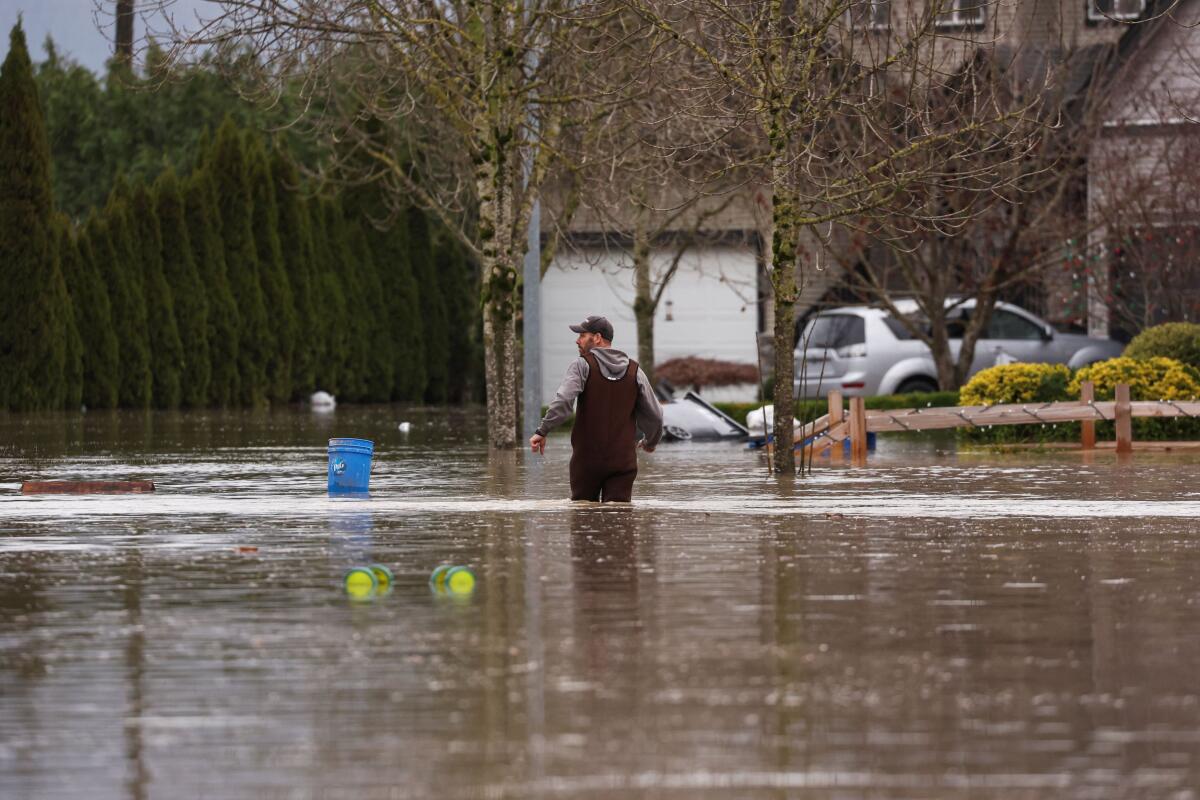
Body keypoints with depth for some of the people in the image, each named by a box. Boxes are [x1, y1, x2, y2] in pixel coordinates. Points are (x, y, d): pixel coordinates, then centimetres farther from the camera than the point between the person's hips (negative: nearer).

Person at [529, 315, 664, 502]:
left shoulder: (582, 365, -5)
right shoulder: (634, 372, 7)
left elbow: (563, 401, -22)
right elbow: (654, 416, 10)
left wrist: (542, 431, -22)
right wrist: (650, 442, 29)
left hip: (587, 459, -2)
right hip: (623, 461, 2)